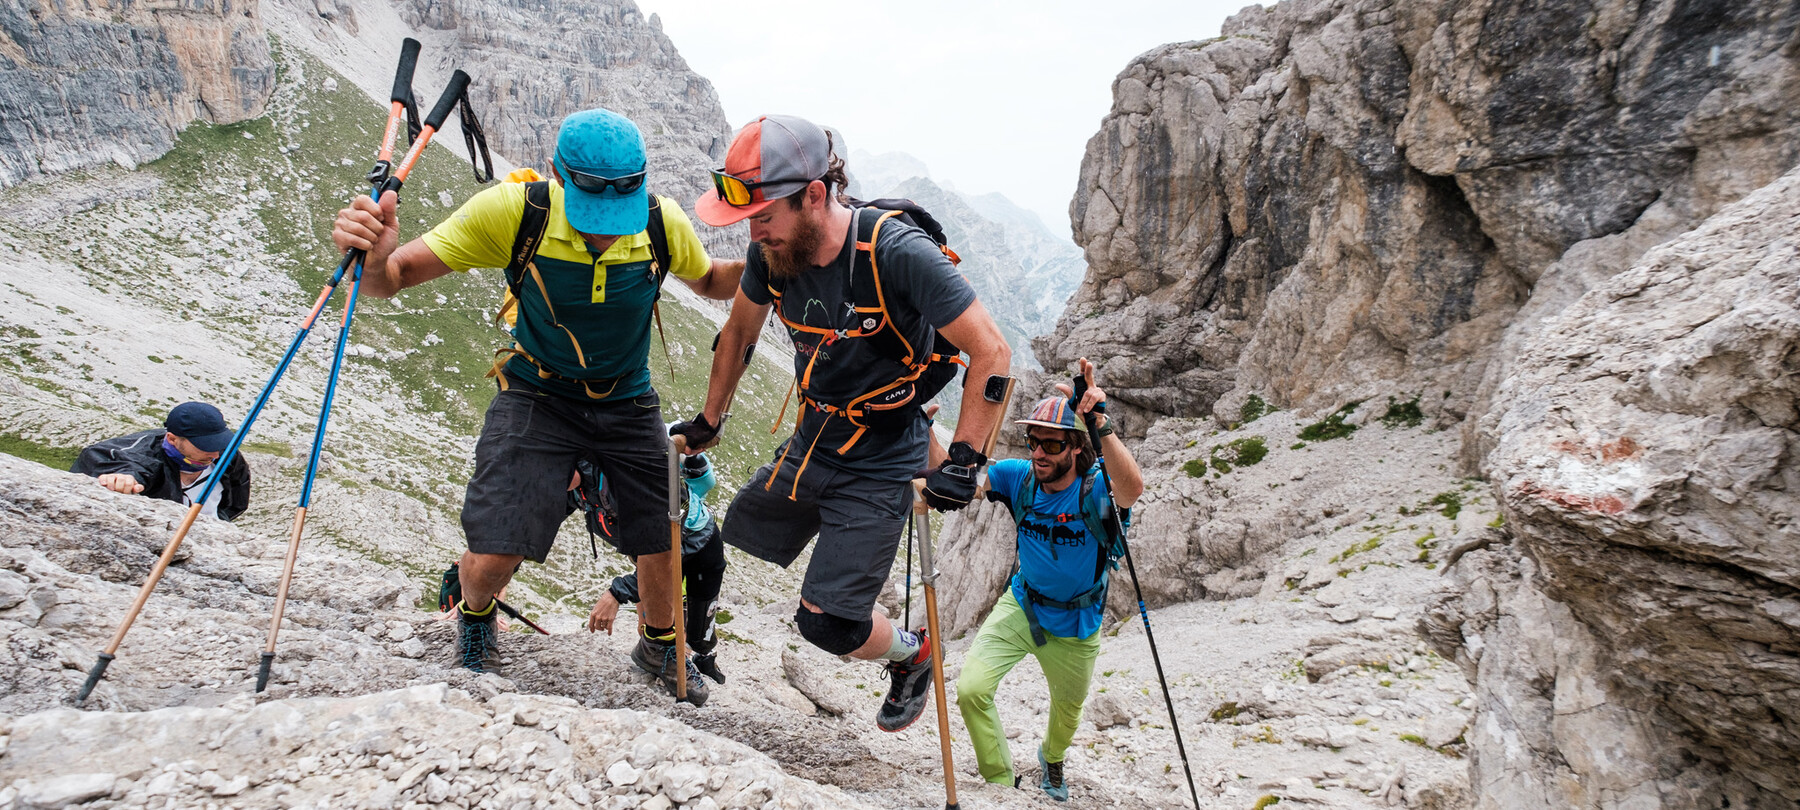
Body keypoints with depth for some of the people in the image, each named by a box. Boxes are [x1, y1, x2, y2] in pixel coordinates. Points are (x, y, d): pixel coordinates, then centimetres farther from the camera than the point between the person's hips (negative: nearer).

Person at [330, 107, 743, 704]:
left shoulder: (663, 222, -19)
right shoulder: (512, 211, -25)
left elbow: (711, 282, 4)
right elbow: (395, 277, -22)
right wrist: (373, 258, -47)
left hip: (627, 403, 2)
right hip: (537, 397, -2)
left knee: (663, 546, 5)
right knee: (492, 559, -11)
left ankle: (661, 645, 38)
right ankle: (475, 617, 29)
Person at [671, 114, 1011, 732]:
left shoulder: (898, 254, -29)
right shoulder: (772, 253, -10)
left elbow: (991, 353, -25)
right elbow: (739, 332, 10)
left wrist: (963, 462, -28)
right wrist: (709, 421, 16)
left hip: (880, 465, -6)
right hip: (809, 445, 6)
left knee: (823, 622, -7)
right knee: (734, 540, 20)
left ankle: (913, 656, 24)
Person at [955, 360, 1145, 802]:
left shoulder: (1095, 488, -27)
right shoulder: (1019, 476, -15)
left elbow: (1132, 489, -51)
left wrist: (1101, 424, -64)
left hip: (1075, 624, -1)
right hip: (1021, 605, 2)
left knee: (1068, 709, 24)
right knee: (971, 688, -19)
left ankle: (1051, 759, 62)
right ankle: (1001, 783, 6)